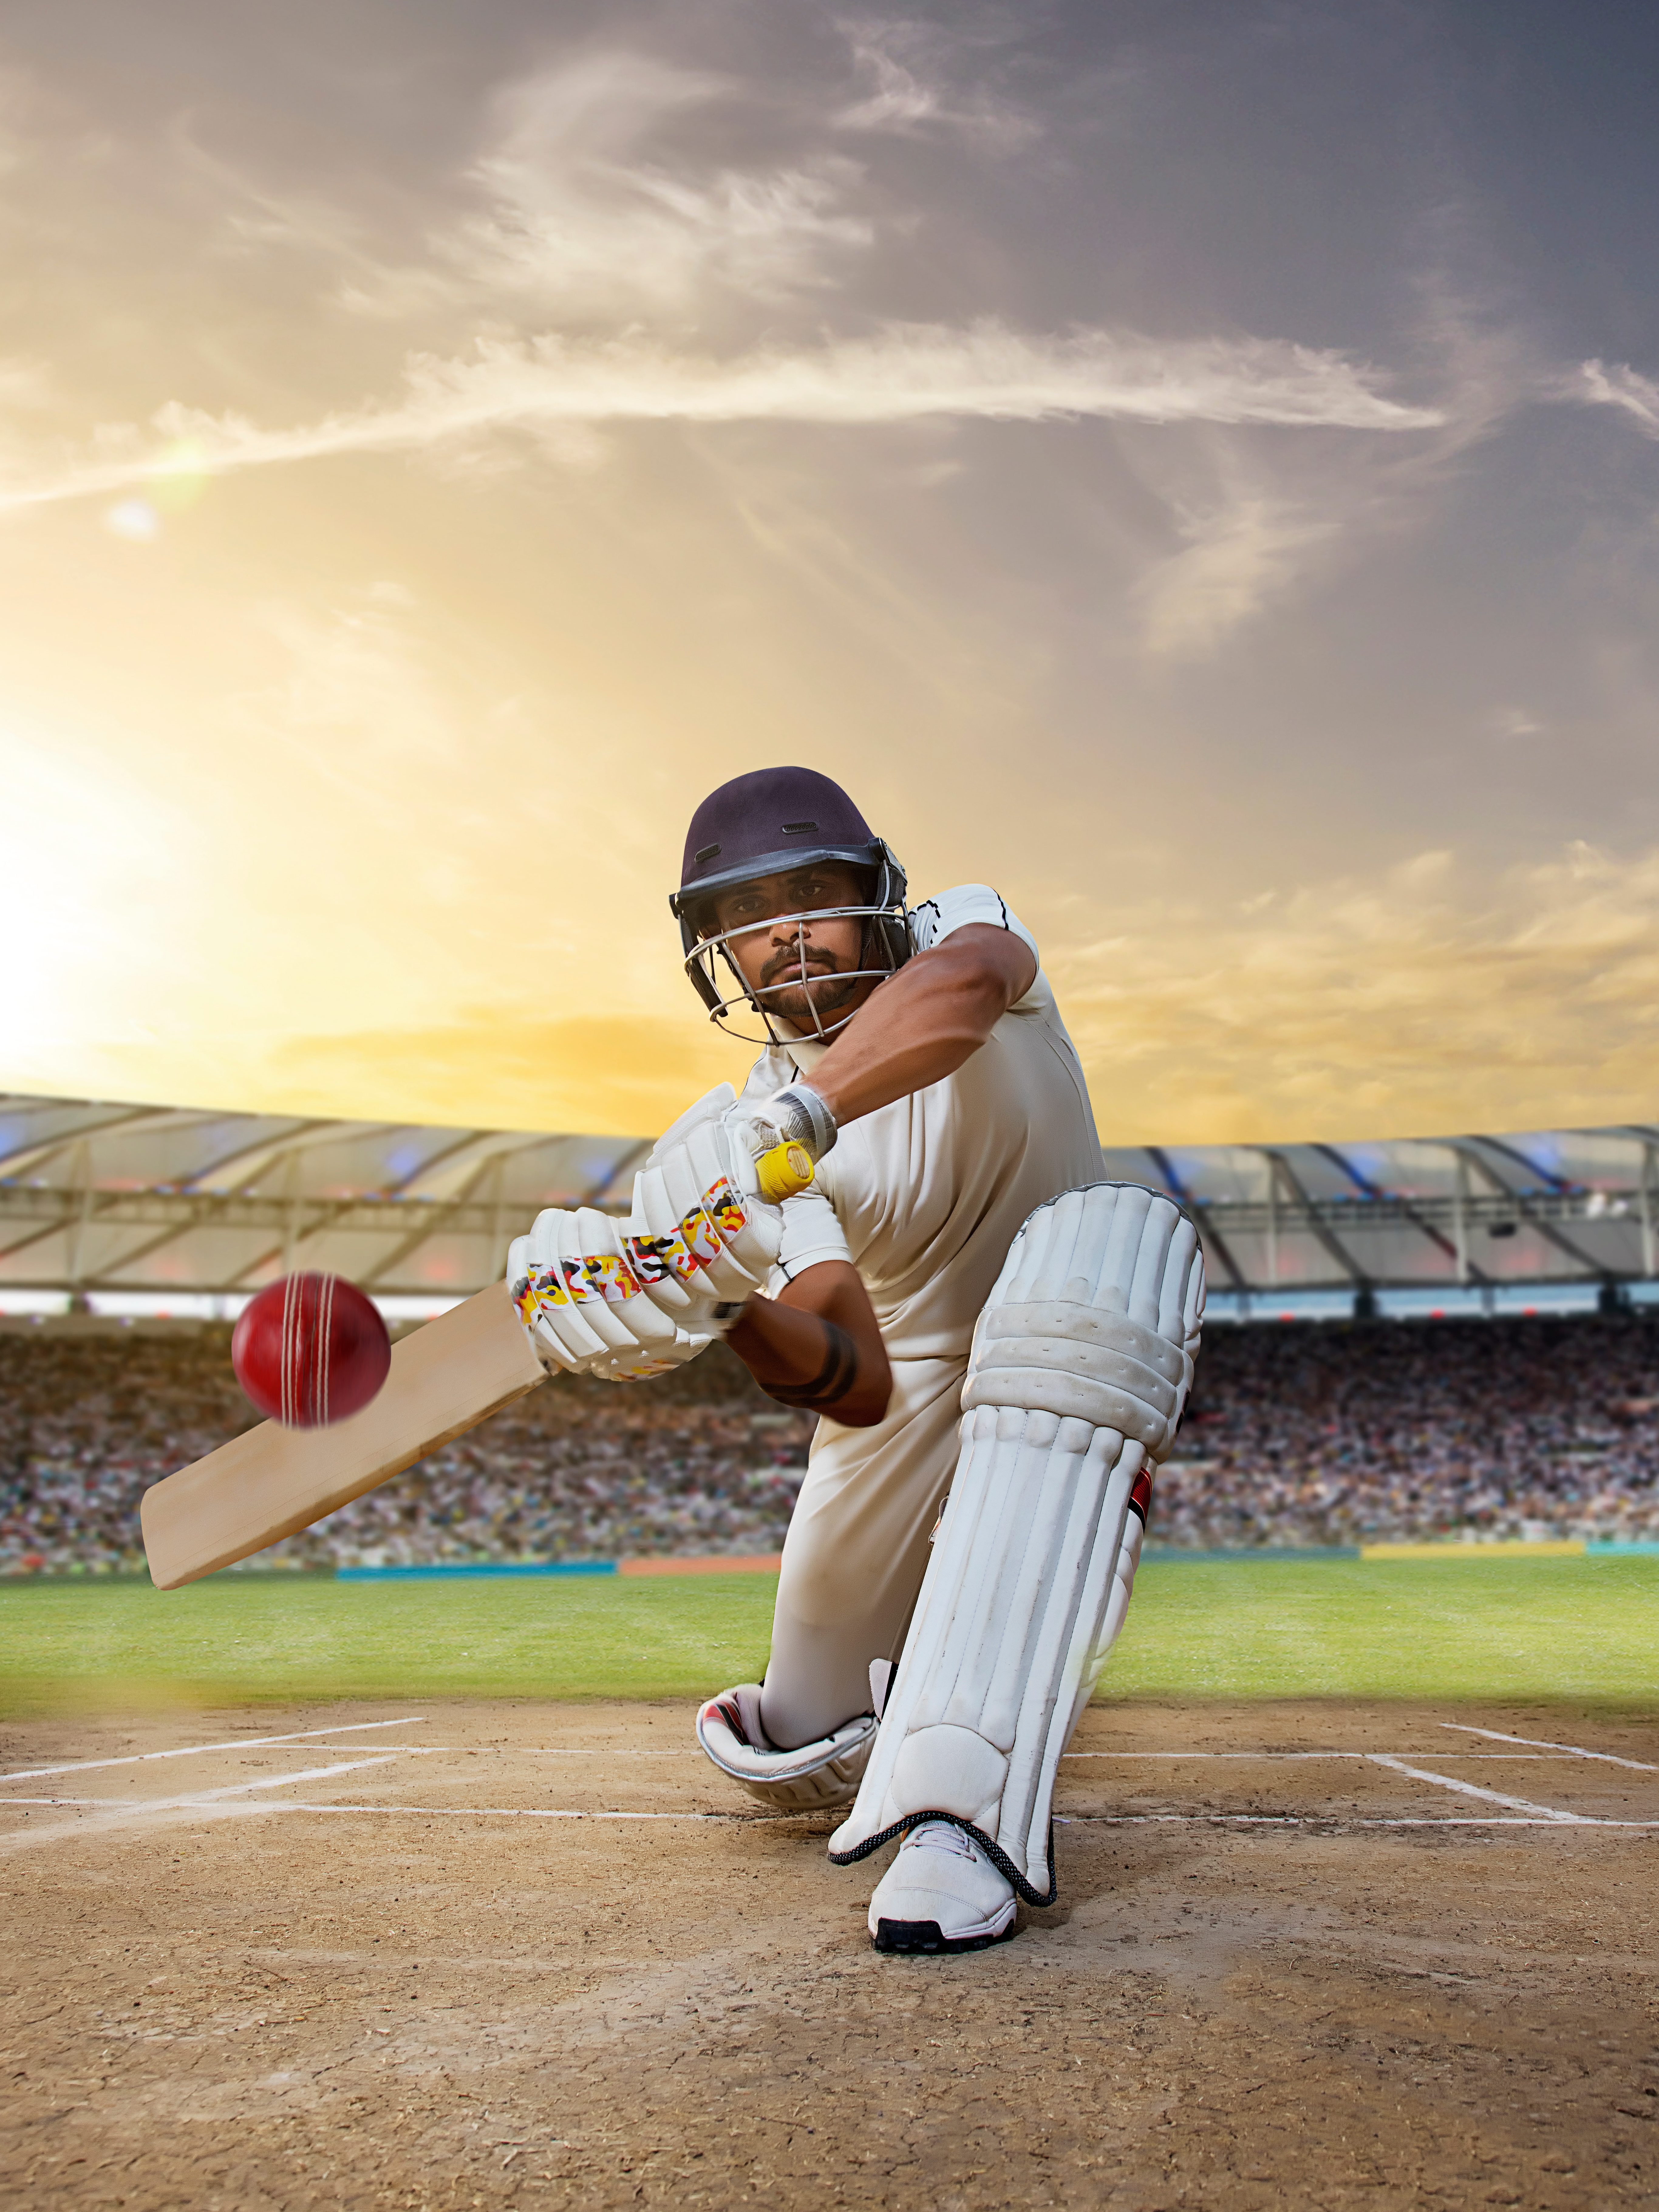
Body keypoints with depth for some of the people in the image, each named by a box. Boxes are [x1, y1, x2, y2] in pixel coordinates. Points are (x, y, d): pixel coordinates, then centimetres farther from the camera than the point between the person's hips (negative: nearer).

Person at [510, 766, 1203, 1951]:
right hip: (905, 1416, 3)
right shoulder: (734, 1139, -13)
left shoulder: (963, 927, -15)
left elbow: (963, 981, -45)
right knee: (804, 1762, 3)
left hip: (1065, 1366, -3)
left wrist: (794, 1122, -55)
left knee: (1110, 1233, -39)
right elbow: (857, 1383, -25)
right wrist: (730, 1305, -45)